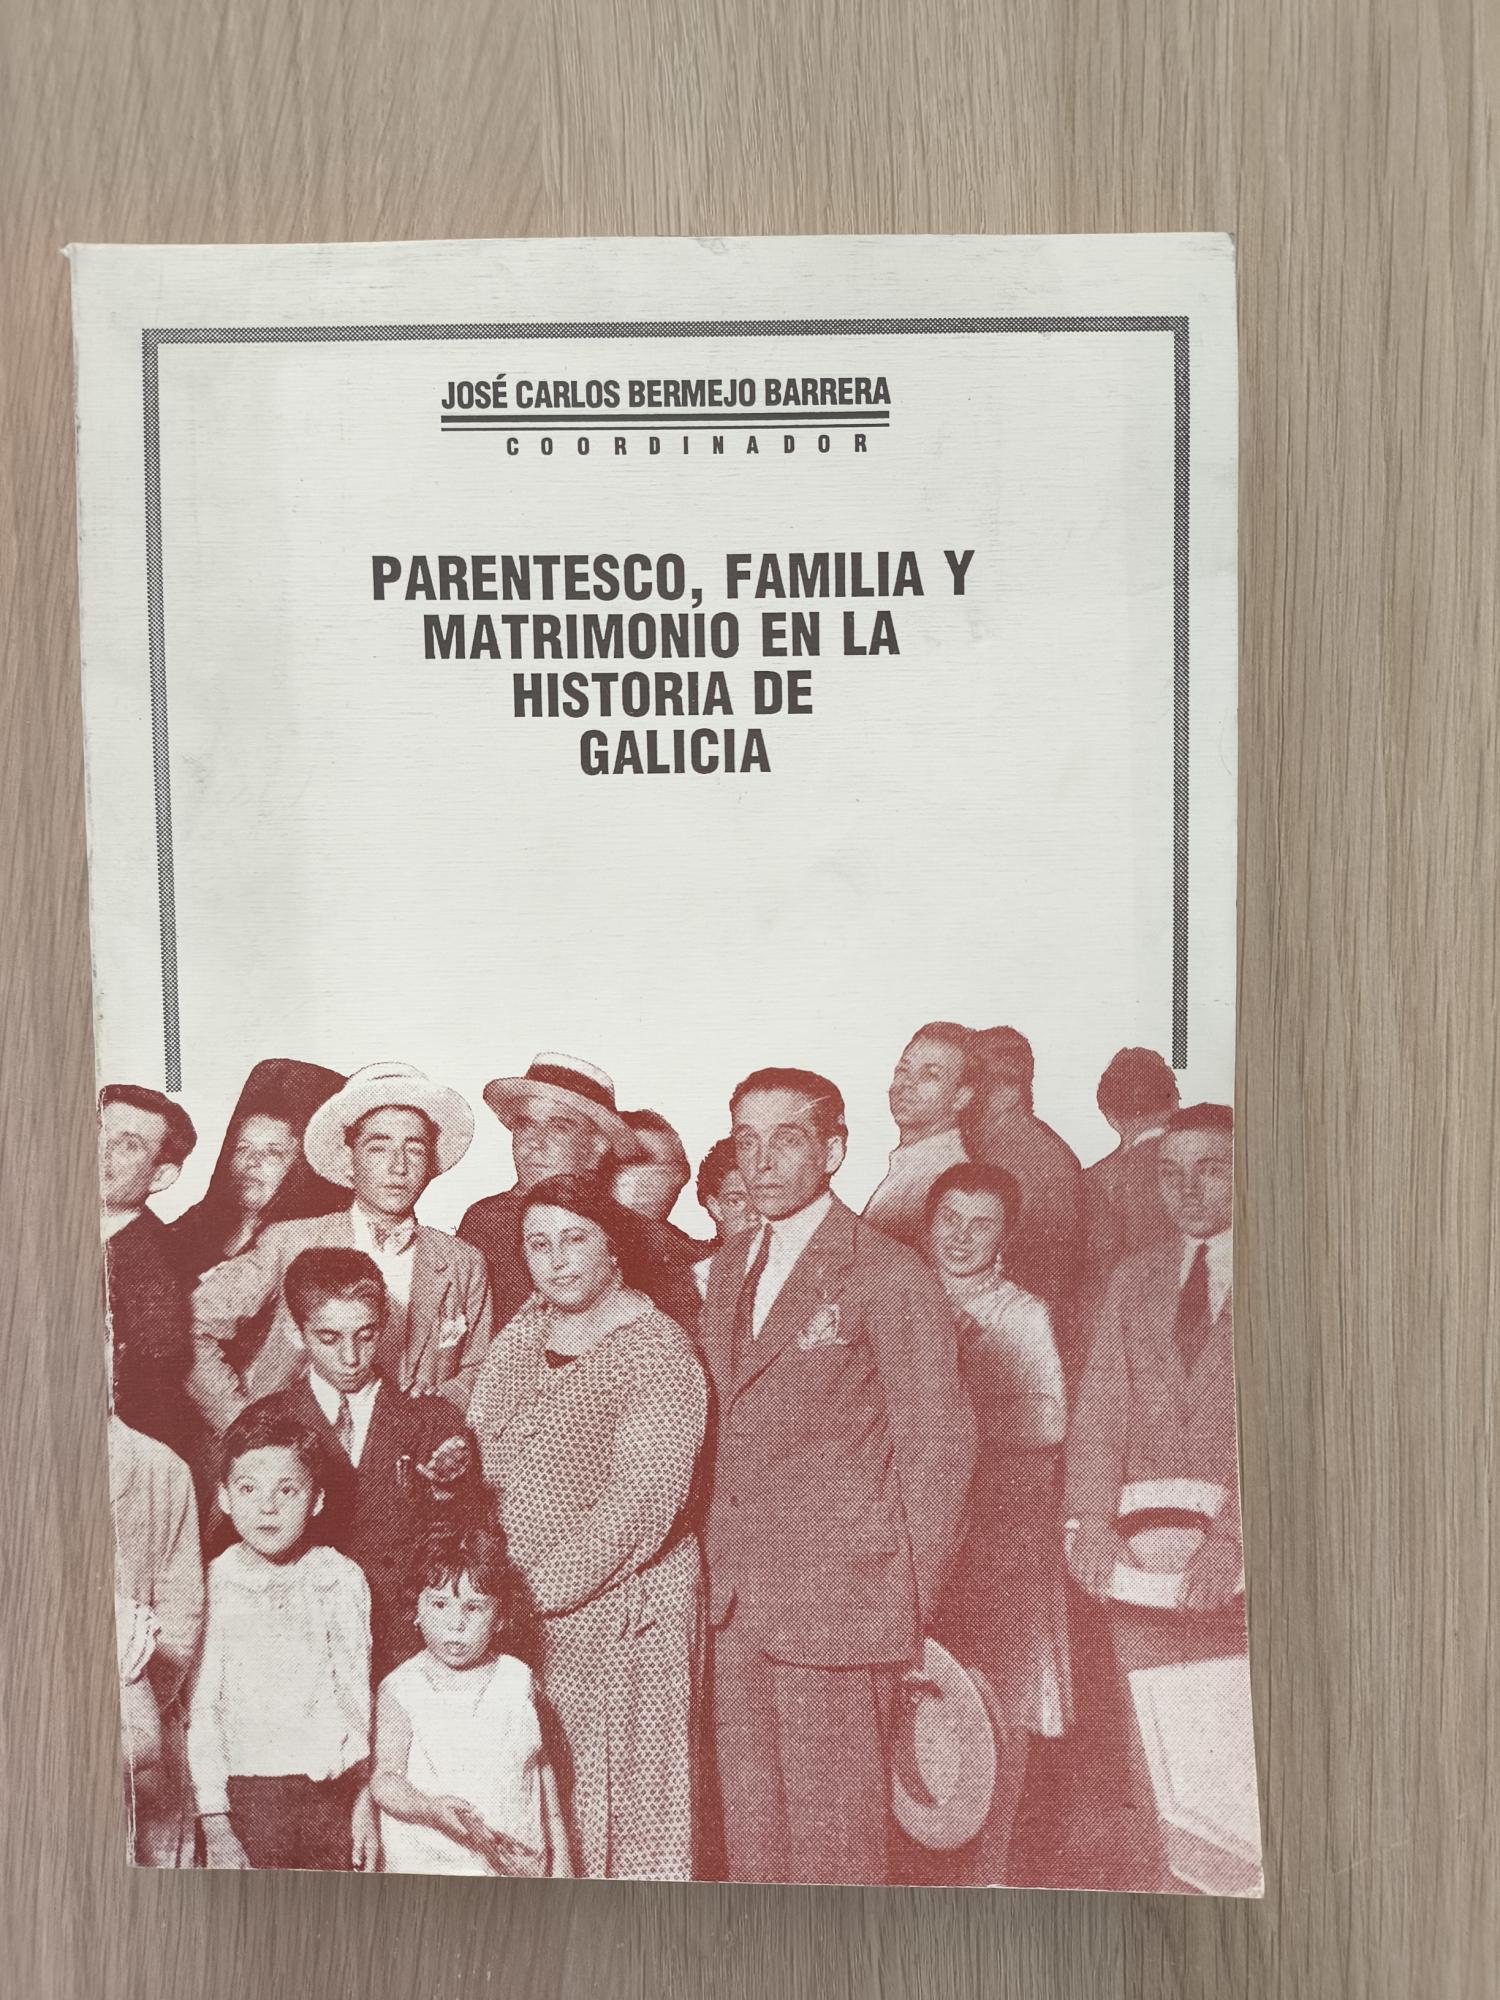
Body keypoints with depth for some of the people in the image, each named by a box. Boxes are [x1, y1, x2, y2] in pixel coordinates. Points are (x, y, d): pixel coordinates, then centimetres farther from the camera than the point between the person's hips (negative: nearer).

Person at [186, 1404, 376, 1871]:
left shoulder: (341, 1578, -1)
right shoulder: (211, 1586, -5)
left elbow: (358, 1696, 4)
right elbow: (199, 1713, -5)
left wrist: (366, 1803, 5)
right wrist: (215, 1828, -8)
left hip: (333, 1788, 2)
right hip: (247, 1792, -1)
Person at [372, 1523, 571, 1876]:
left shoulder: (518, 1680, 3)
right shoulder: (401, 1691, -6)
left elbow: (542, 1768, 11)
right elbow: (384, 1777, -11)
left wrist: (560, 1854, 13)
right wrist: (431, 1809, -29)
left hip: (517, 1860, 2)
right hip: (428, 1866, -2)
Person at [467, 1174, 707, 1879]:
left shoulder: (655, 1351, -13)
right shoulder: (517, 1336, 8)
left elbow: (643, 1504, -18)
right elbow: (484, 1461, 16)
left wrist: (539, 1588, -18)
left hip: (612, 1610, -5)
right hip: (506, 1609, 6)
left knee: (613, 1796, 4)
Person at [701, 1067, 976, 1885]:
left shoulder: (890, 1277, -10)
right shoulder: (730, 1267, 11)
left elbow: (939, 1444, -9)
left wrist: (904, 1605, -9)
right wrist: (719, 1564, 10)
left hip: (839, 1601, -6)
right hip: (737, 1599, 6)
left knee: (833, 1825, 4)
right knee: (749, 1824, 15)